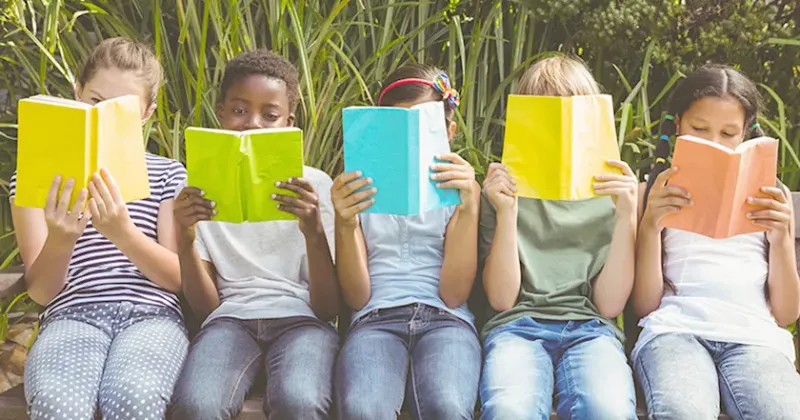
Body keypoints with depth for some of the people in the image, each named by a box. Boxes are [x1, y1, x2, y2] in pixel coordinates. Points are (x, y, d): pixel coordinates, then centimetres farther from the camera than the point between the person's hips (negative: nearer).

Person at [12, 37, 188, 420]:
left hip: (151, 315, 0)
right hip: (72, 316, 0)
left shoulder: (168, 174, 15)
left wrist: (124, 233, -17)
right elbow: (41, 292, 5)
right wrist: (59, 242, -20)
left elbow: (179, 278, 4)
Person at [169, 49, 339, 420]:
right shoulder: (204, 187, 11)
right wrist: (185, 240, -13)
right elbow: (205, 307, 5)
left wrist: (314, 232, -20)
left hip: (301, 318, -1)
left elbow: (328, 307, -2)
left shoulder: (314, 185, 7)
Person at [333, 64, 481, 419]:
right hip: (376, 319, 0)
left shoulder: (460, 188, 16)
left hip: (445, 320, 0)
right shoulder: (362, 190, 17)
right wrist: (345, 225, -10)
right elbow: (357, 298, 6)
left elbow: (453, 295, 2)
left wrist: (468, 207, -9)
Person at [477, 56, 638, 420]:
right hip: (518, 325, 0)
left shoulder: (611, 192, 14)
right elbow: (501, 298, 3)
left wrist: (626, 216, -6)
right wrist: (506, 212, -8)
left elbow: (609, 304, 4)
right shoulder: (504, 190, 13)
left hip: (589, 328, 1)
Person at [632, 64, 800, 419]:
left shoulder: (770, 196, 22)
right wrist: (650, 227, -5)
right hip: (676, 329, -1)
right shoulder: (655, 194, 19)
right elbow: (645, 306, 9)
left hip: (754, 335, 1)